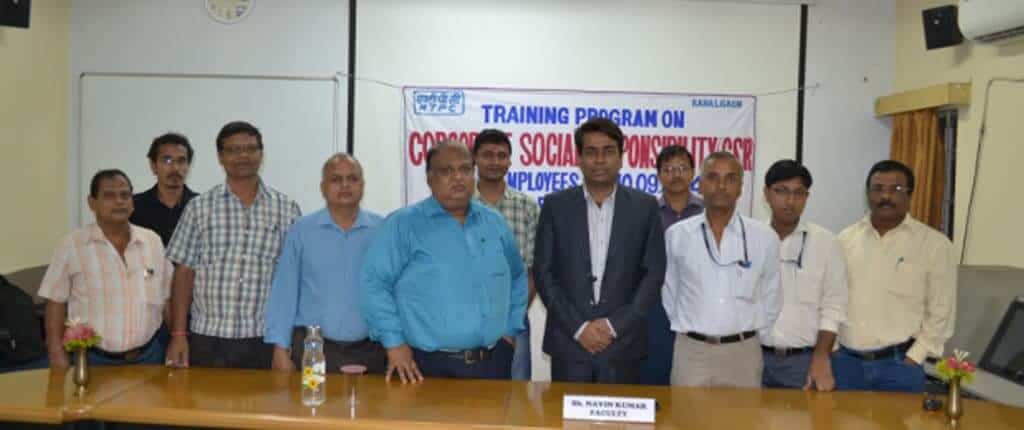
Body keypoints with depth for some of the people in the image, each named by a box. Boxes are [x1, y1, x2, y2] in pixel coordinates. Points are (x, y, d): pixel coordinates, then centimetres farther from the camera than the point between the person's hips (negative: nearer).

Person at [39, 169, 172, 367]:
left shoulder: (153, 241, 4)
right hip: (93, 357, -2)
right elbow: (56, 302, -1)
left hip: (148, 355, 3)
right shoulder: (72, 245, -4)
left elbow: (167, 300, 8)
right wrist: (57, 352, -5)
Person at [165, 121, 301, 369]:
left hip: (265, 340, 0)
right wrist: (179, 334, -1)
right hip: (208, 339, 0)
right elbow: (184, 273, 5)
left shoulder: (287, 210, 3)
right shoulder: (200, 207, 4)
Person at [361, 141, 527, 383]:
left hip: (493, 361, 5)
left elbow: (517, 279, 21)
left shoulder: (494, 223, 11)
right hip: (429, 364, -4)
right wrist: (394, 342, -13)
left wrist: (511, 329, 12)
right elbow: (374, 283, -8)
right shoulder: (403, 224, -5)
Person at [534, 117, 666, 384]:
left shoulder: (644, 207, 3)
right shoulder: (556, 205, 2)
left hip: (623, 344, 0)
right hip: (569, 342, 0)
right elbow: (543, 273, -1)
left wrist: (614, 325, -8)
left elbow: (654, 274, 0)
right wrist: (578, 326, -9)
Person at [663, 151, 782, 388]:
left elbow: (771, 298, 9)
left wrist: (746, 329, 8)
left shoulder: (764, 236, -1)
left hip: (743, 351, 0)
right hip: (691, 350, 0)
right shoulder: (676, 234, -1)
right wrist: (688, 328, 9)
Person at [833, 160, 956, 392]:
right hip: (845, 361, 3)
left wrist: (912, 360, -7)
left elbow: (940, 313, -2)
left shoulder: (934, 244, -2)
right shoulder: (845, 239, 5)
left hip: (898, 364, -2)